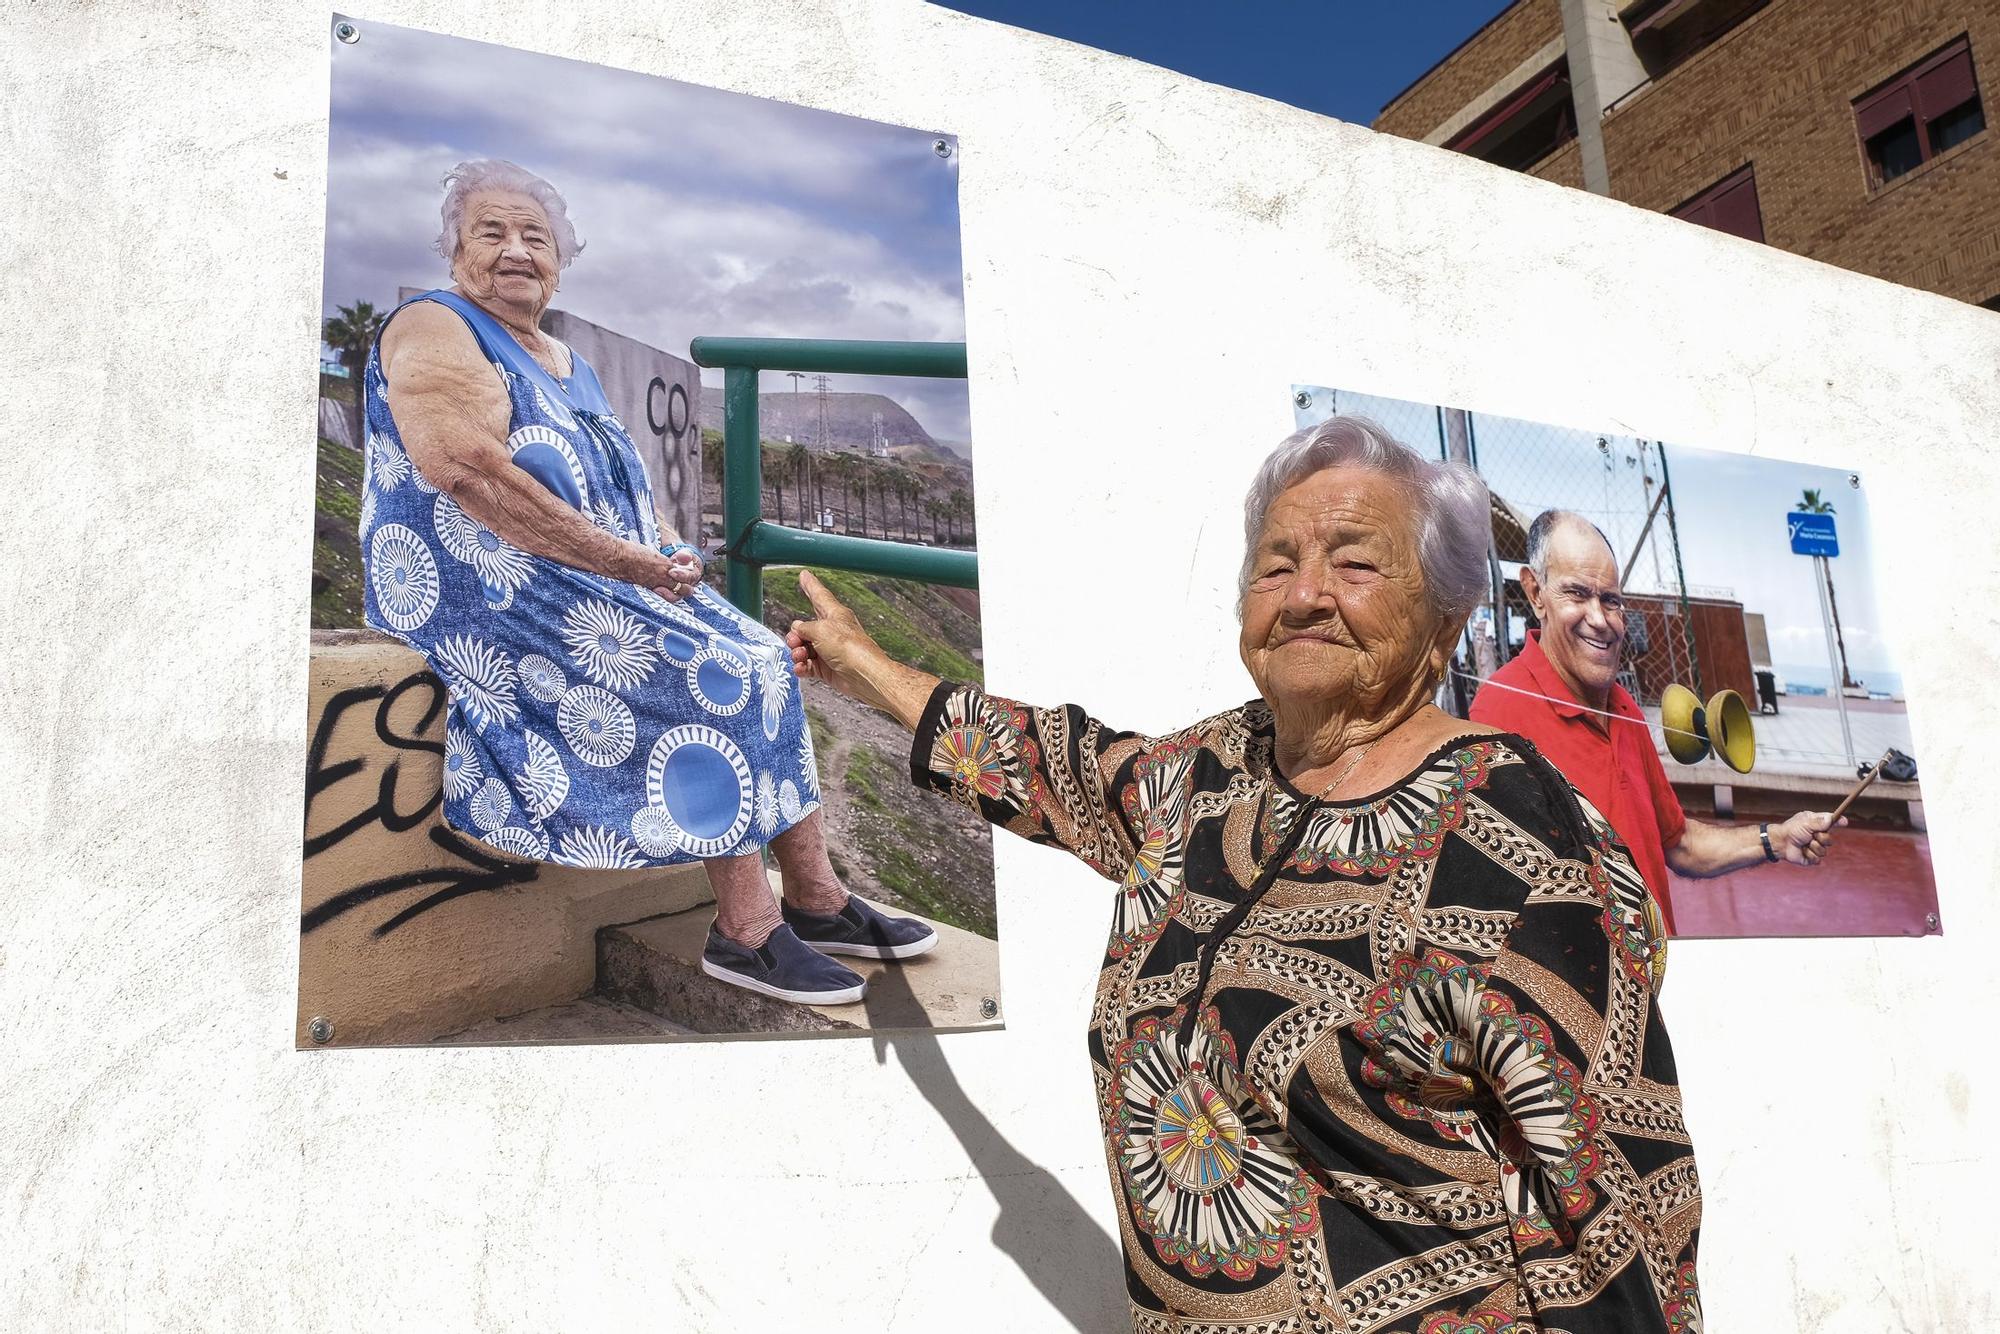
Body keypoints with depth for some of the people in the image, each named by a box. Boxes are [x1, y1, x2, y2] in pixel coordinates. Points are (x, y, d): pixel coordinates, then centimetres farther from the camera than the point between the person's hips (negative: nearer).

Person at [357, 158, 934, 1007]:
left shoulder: (570, 365, 21)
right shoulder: (435, 330, -6)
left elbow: (615, 485, 22)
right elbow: (468, 473, -22)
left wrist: (664, 550, -2)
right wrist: (624, 559, -23)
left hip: (610, 580, 8)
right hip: (492, 593, -8)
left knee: (763, 660, -4)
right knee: (712, 674, -21)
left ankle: (817, 900, -2)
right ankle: (746, 930, -15)